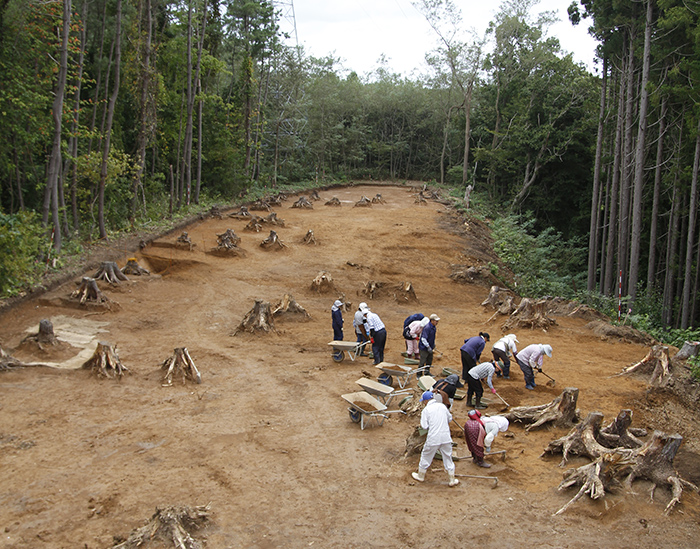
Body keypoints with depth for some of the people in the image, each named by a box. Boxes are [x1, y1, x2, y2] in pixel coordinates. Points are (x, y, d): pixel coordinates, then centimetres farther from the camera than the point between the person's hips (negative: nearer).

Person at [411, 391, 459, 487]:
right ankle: (452, 480, 20)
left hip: (433, 438, -4)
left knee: (426, 456, 15)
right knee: (448, 458, 14)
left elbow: (424, 426, -10)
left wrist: (422, 417, 7)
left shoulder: (426, 410, -9)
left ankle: (421, 476, 30)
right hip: (446, 437, 4)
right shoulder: (442, 406, 4)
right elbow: (450, 418, 15)